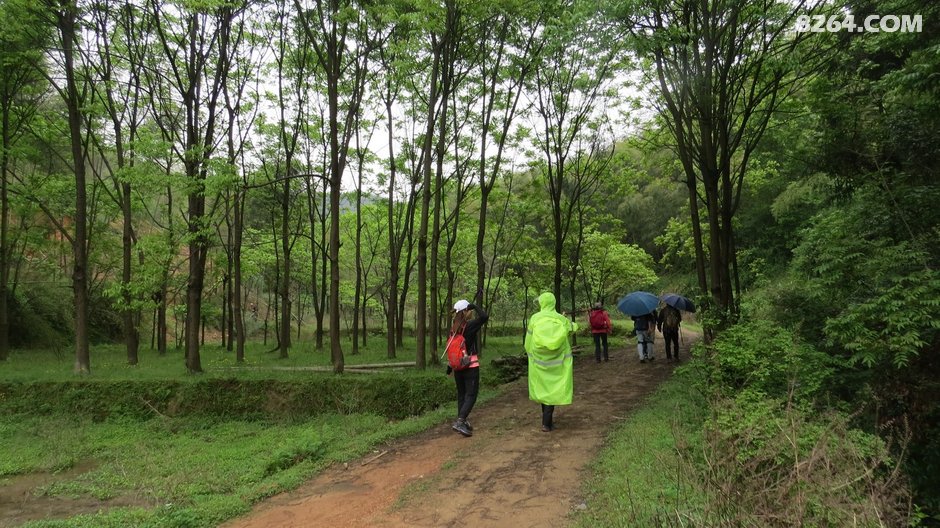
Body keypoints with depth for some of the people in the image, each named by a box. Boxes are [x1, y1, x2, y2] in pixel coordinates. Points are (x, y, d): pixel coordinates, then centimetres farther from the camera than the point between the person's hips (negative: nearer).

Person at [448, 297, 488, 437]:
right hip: (470, 365, -7)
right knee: (471, 395, -3)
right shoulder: (469, 326, -15)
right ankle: (460, 422, -16)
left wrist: (450, 365, 18)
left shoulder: (454, 328, 5)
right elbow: (485, 317, -27)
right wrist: (475, 306, -13)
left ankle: (462, 422, 22)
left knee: (461, 394, 16)